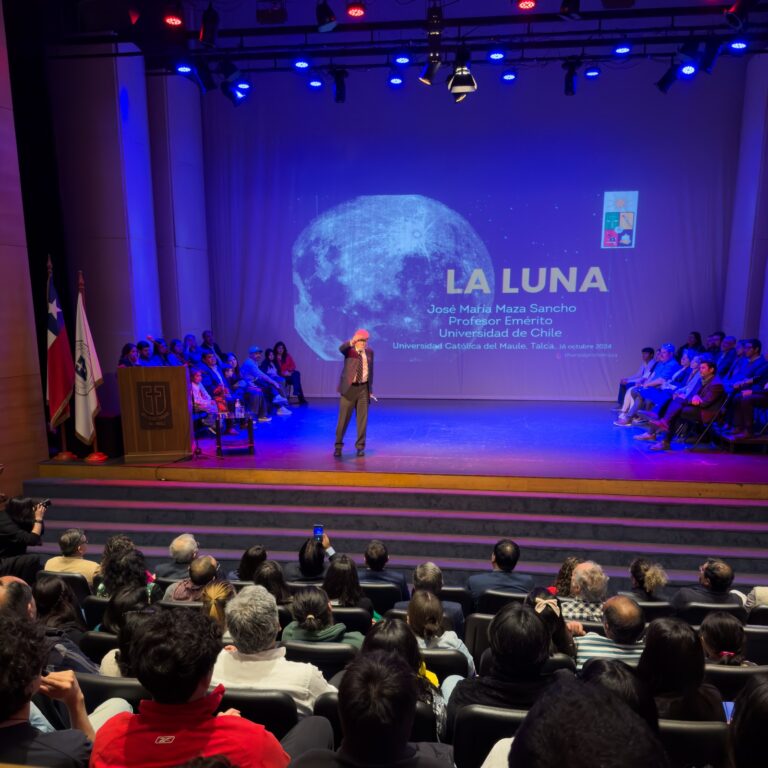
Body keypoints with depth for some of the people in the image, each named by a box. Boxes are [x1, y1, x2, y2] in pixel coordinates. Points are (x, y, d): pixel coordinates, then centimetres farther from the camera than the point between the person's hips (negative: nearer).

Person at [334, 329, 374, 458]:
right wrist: (352, 342, -49)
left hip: (363, 388, 3)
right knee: (343, 418, 2)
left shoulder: (369, 352, 8)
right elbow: (341, 348, -29)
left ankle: (360, 446, 18)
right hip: (349, 388, -3)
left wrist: (370, 388, 10)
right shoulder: (349, 350, -5)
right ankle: (338, 446, 16)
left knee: (362, 418, 6)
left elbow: (370, 371, 13)